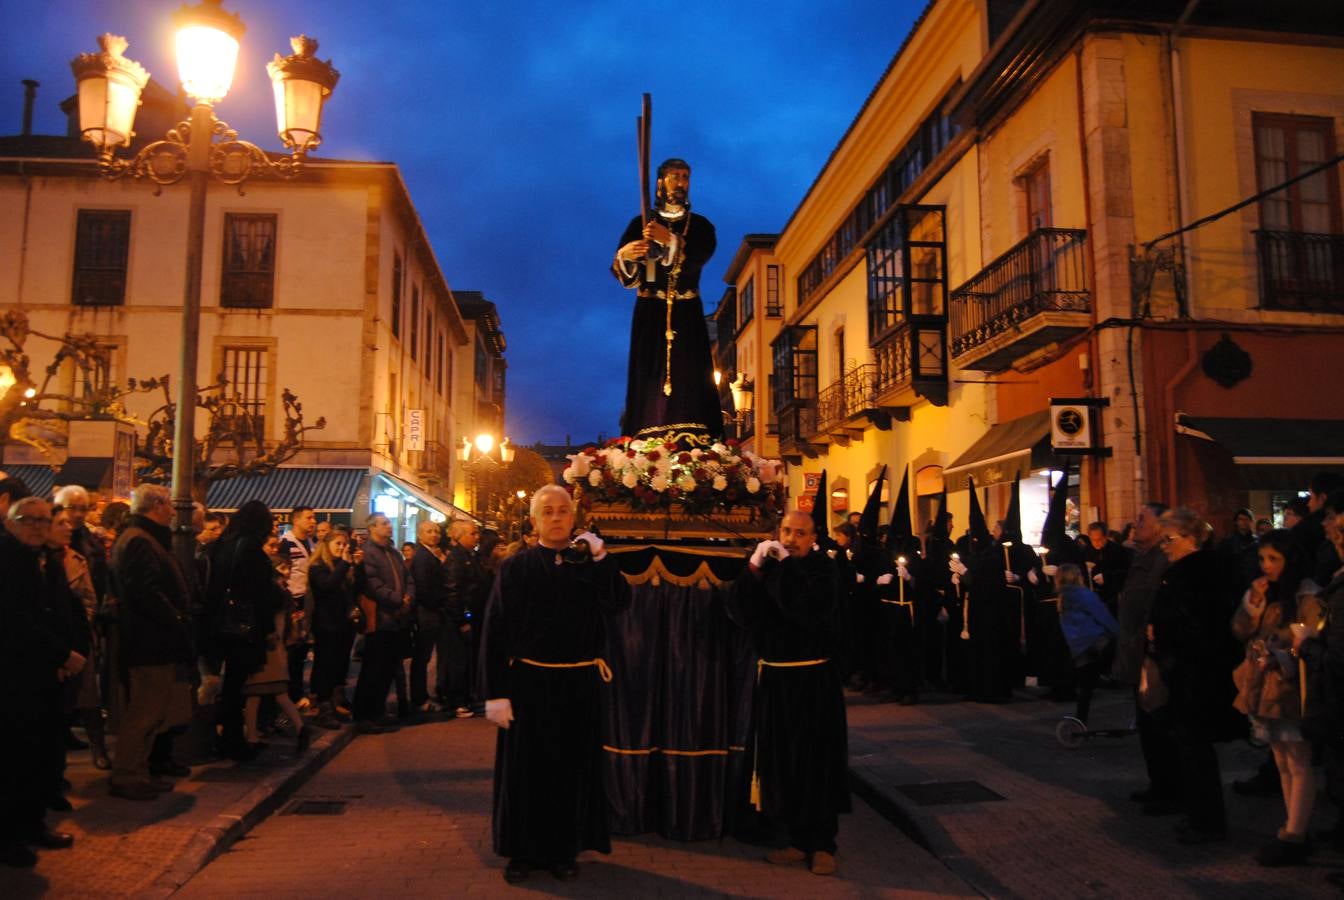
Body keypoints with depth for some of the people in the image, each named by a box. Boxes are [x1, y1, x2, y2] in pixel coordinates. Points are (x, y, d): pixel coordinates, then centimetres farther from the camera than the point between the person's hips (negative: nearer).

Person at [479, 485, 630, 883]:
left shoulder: (590, 563, 4)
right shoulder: (515, 567, -3)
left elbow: (618, 603, -12)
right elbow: (494, 632, -6)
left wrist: (601, 557, -18)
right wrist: (495, 693, -11)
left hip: (578, 685, 2)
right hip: (528, 682, -2)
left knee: (571, 770, 11)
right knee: (525, 770, 9)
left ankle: (563, 850, 27)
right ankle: (522, 851, 25)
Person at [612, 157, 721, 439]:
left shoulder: (700, 225, 12)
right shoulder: (641, 224, 10)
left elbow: (700, 257, -10)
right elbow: (621, 272, 0)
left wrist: (670, 240, -25)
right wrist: (624, 255, -22)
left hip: (687, 314, 1)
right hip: (650, 312, 0)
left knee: (689, 378, -10)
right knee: (649, 377, -9)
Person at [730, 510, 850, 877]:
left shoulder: (823, 568, -5)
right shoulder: (767, 566, 7)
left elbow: (809, 609, -24)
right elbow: (738, 611, -5)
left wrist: (781, 568, -19)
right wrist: (754, 567, -16)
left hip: (813, 679, -4)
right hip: (773, 678, 4)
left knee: (815, 760, 2)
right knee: (782, 760, 7)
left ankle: (821, 843, 14)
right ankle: (799, 838, 20)